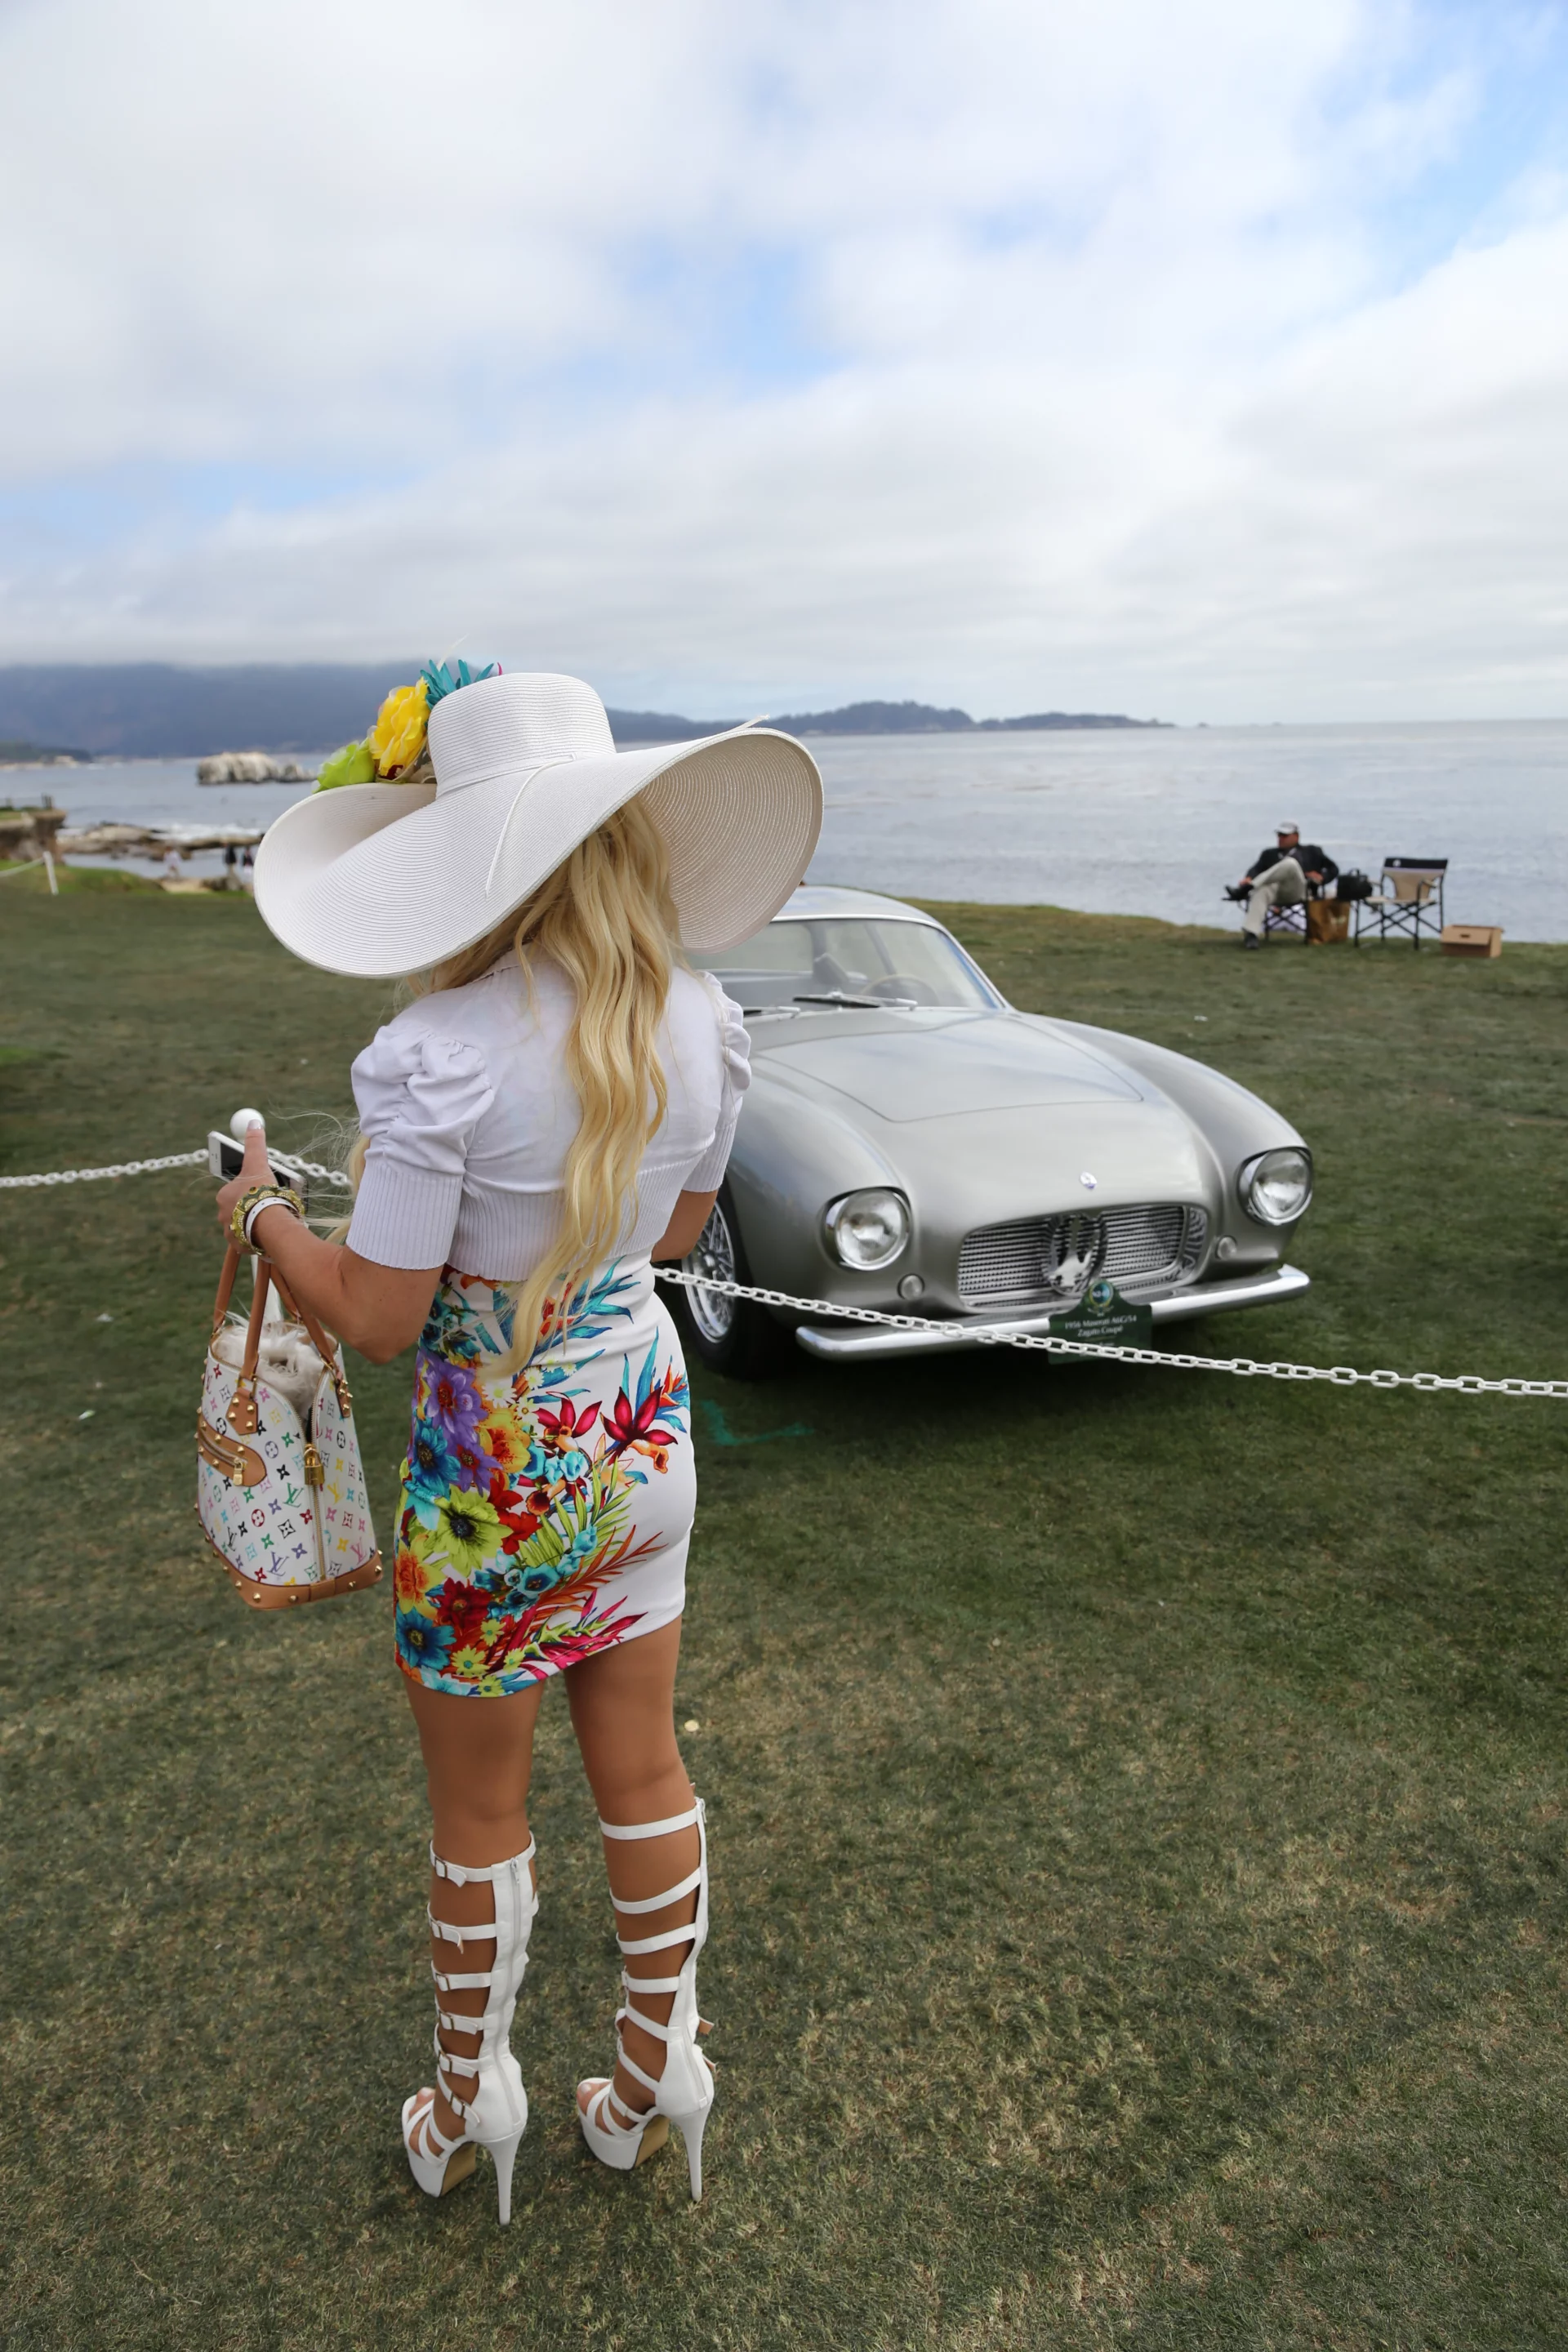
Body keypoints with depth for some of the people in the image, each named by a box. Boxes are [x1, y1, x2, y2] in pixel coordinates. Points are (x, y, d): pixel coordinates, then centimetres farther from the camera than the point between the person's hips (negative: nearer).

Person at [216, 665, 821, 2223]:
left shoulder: (443, 1057, -26)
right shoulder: (695, 1023, -8)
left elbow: (376, 1318, -18)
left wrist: (261, 1214, -1)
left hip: (497, 1473, -5)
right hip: (642, 1430, 5)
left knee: (478, 1813, 19)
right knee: (643, 1773, 22)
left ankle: (468, 2100, 43)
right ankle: (658, 2071, 43)